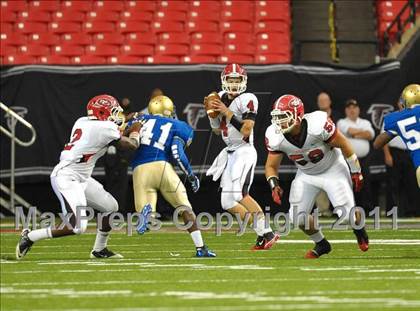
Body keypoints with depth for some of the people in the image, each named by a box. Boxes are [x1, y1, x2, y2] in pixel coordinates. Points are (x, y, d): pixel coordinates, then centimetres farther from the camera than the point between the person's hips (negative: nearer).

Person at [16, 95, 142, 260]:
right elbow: (131, 145, -3)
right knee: (77, 227, -15)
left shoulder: (82, 122, 8)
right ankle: (30, 237, -3)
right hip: (66, 179, -10)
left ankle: (99, 250, 27)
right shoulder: (105, 128, -15)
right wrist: (135, 131, 18)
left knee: (110, 207, 15)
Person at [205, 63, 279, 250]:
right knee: (228, 203, 5)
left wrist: (227, 112, -19)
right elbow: (217, 130, 18)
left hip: (244, 151, -9)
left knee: (239, 194, -24)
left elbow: (246, 131, -20)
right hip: (230, 153, 9)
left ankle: (267, 233, -19)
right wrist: (211, 112, 2)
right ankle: (262, 235, 10)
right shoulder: (221, 98, 11)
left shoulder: (247, 100, -12)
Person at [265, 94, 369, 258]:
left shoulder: (317, 125, -34)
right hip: (306, 175, 4)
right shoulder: (276, 137, -21)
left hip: (333, 170, -4)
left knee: (347, 213, -13)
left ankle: (360, 231, 24)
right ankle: (321, 244, 19)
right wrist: (274, 185, -26)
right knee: (297, 217, -8)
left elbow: (343, 145, -19)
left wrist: (356, 172, -9)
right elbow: (271, 166, -5)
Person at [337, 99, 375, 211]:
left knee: (365, 184, -1)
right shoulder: (342, 123, 7)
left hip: (363, 159, 3)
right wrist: (363, 132, 4)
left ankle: (367, 208, 1)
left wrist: (355, 134, -5)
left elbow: (370, 135, 0)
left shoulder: (366, 123, 18)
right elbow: (350, 130, -12)